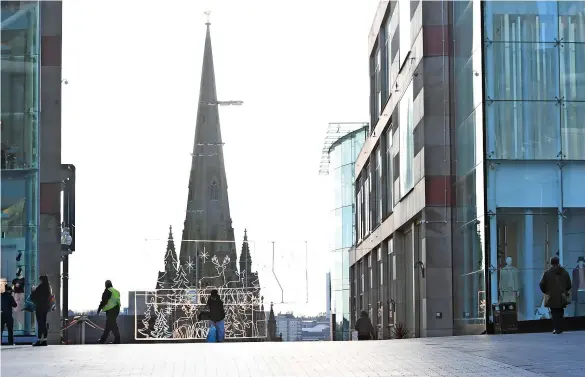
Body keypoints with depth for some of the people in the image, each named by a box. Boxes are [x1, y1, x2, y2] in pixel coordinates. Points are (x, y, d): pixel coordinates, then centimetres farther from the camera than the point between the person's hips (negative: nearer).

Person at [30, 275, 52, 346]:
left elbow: (33, 297, -8)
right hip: (46, 307, 8)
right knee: (44, 324, 11)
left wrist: (33, 290, 12)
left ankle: (40, 340, -9)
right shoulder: (48, 288, 7)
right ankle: (44, 340, 11)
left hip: (40, 308, -8)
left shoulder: (40, 288, -14)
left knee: (40, 324, -7)